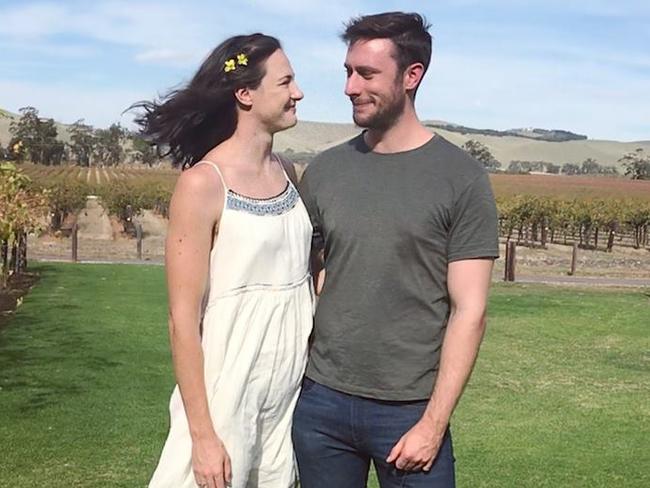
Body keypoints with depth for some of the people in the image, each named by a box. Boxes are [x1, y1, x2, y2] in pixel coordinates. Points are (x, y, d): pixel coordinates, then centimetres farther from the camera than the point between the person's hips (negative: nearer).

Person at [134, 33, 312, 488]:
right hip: (227, 392, -6)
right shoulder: (203, 183, -14)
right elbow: (183, 319, -15)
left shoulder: (286, 173, 4)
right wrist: (203, 434, -16)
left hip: (292, 388, 6)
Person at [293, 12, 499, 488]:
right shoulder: (324, 171, 4)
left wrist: (433, 423, -11)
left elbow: (469, 311, -8)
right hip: (320, 401, 3)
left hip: (411, 409, -3)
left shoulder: (462, 178, -6)